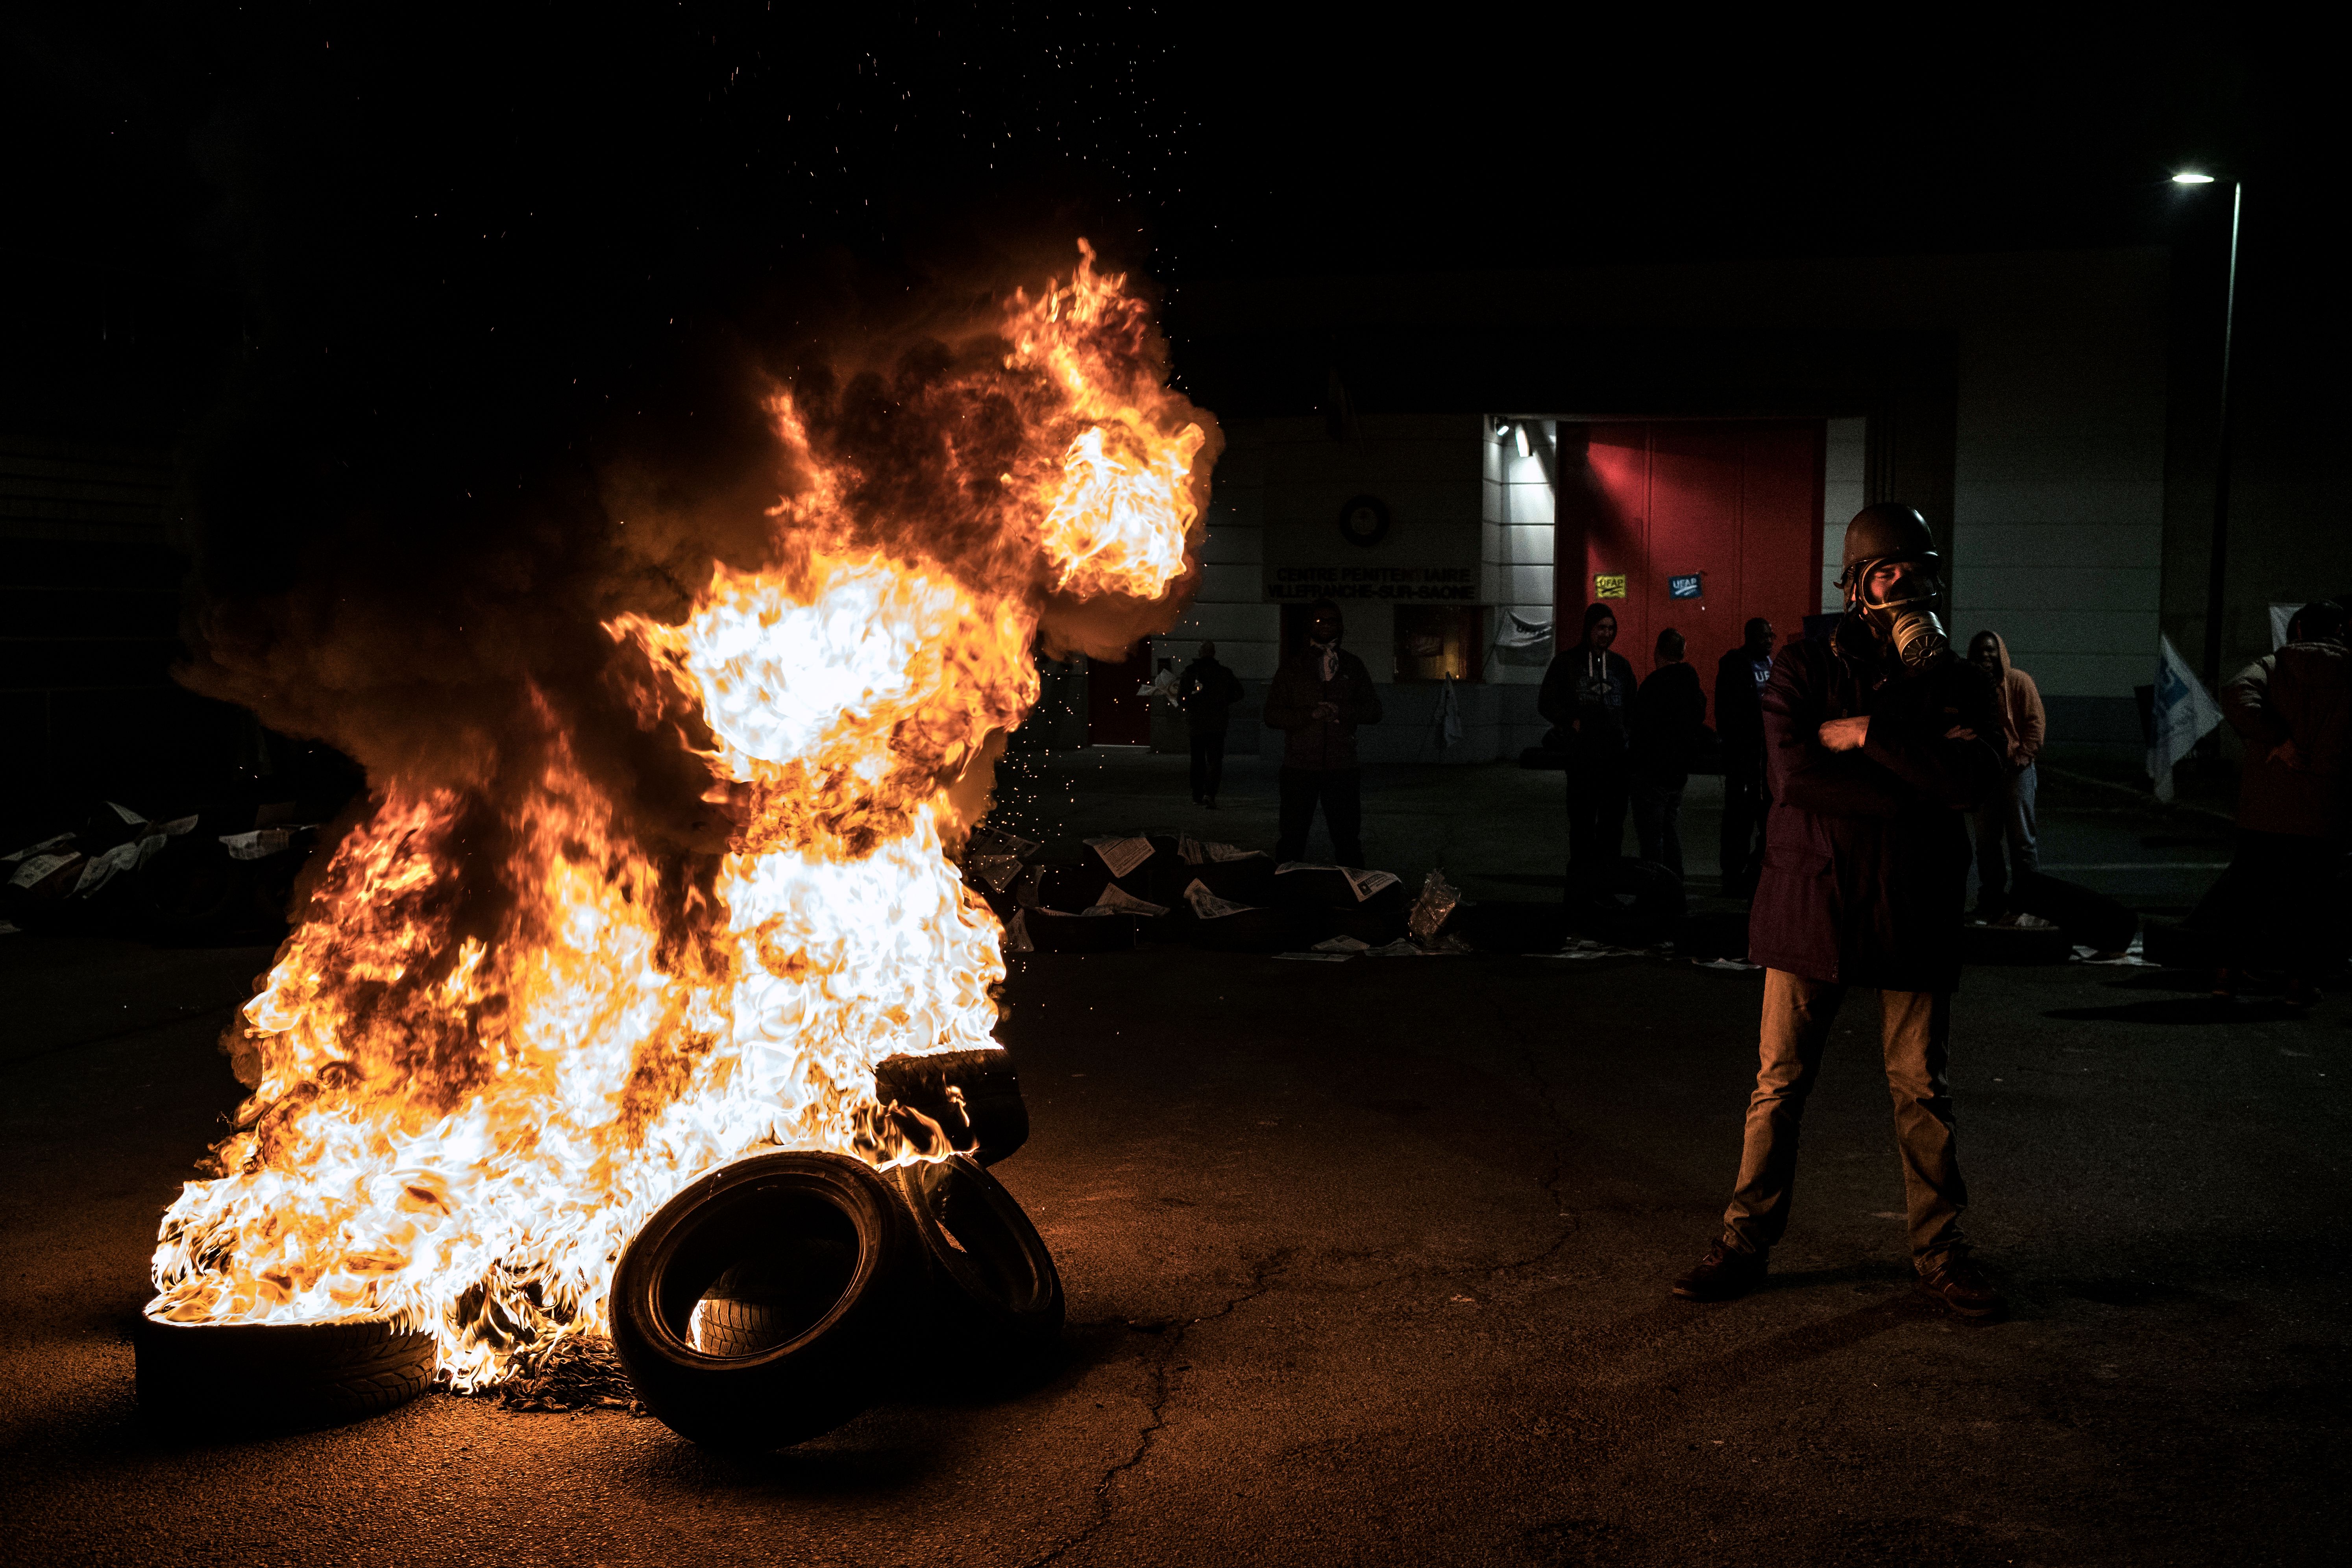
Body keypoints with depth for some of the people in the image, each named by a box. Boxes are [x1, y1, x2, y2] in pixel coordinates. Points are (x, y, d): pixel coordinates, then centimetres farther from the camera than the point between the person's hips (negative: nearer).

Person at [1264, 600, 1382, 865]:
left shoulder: (1354, 666, 12)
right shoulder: (1292, 667, 9)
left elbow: (1374, 711, 7)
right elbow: (1273, 714, 3)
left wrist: (1342, 710, -11)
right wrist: (1311, 713, -13)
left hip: (1342, 766, 1)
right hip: (1300, 765, -1)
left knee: (1348, 838, 3)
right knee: (1292, 838, 1)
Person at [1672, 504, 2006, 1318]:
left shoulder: (1958, 684, 7)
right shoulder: (1804, 671, 2)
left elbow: (1974, 781, -11)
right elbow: (1796, 773, -14)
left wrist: (1868, 734, -14)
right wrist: (1918, 779, -12)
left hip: (1913, 911, 2)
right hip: (1812, 904, -1)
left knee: (1922, 1090, 8)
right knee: (1780, 1083, 4)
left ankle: (1940, 1251, 22)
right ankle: (1746, 1242, 15)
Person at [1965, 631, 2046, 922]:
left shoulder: (2019, 682, -3)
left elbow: (2036, 722, -4)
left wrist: (2023, 756, -13)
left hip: (2016, 769, -4)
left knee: (2021, 838, 0)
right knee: (1986, 840, 8)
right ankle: (1991, 900, 16)